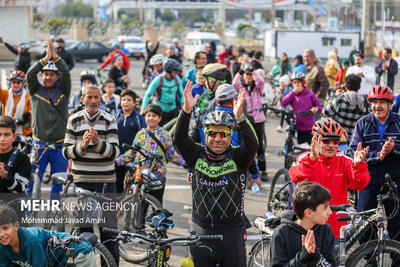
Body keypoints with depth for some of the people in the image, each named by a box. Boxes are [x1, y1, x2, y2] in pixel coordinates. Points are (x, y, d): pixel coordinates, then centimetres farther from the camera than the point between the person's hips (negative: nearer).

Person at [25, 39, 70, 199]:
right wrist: (45, 59, -18)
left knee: (58, 182, 6)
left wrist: (55, 57, -18)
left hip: (59, 144, 0)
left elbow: (66, 74, -11)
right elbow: (30, 75, -10)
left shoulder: (63, 90, 6)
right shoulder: (35, 90, 7)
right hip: (39, 144, 0)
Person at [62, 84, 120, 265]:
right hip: (81, 180, 1)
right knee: (83, 226, 6)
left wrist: (98, 143, -24)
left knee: (108, 227, -3)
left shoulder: (109, 120, 1)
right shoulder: (74, 120, 5)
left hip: (105, 180, -1)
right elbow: (67, 151, 1)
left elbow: (114, 151, -6)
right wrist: (82, 145, -18)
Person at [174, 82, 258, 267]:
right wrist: (187, 111, -28)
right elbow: (179, 140, -12)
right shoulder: (197, 156, 2)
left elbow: (252, 145, -21)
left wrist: (240, 118, -36)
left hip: (232, 232, -1)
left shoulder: (238, 158, -2)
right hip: (201, 231, 2)